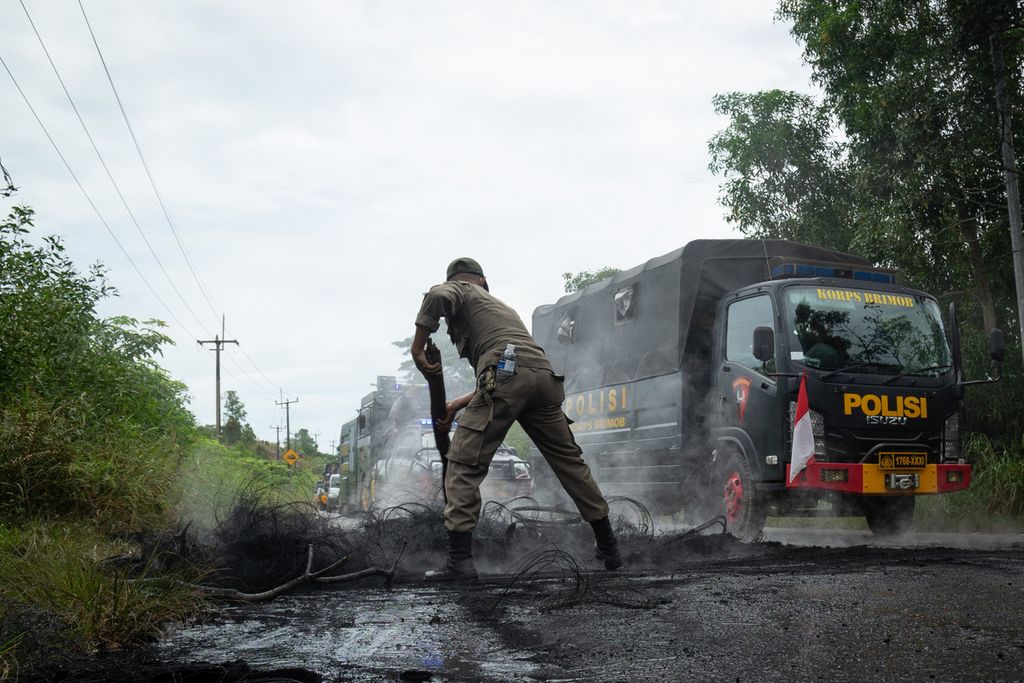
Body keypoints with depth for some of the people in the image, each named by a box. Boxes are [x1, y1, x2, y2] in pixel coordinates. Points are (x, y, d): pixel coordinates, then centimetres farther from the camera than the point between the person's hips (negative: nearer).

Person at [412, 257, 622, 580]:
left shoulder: (458, 291, 21)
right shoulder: (502, 306, 40)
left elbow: (438, 296, -7)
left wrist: (418, 348, 1)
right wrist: (457, 405, 44)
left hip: (505, 374, -6)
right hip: (544, 377, 7)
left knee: (465, 465, -2)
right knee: (568, 460, 17)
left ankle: (460, 559, -10)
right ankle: (608, 547, 23)